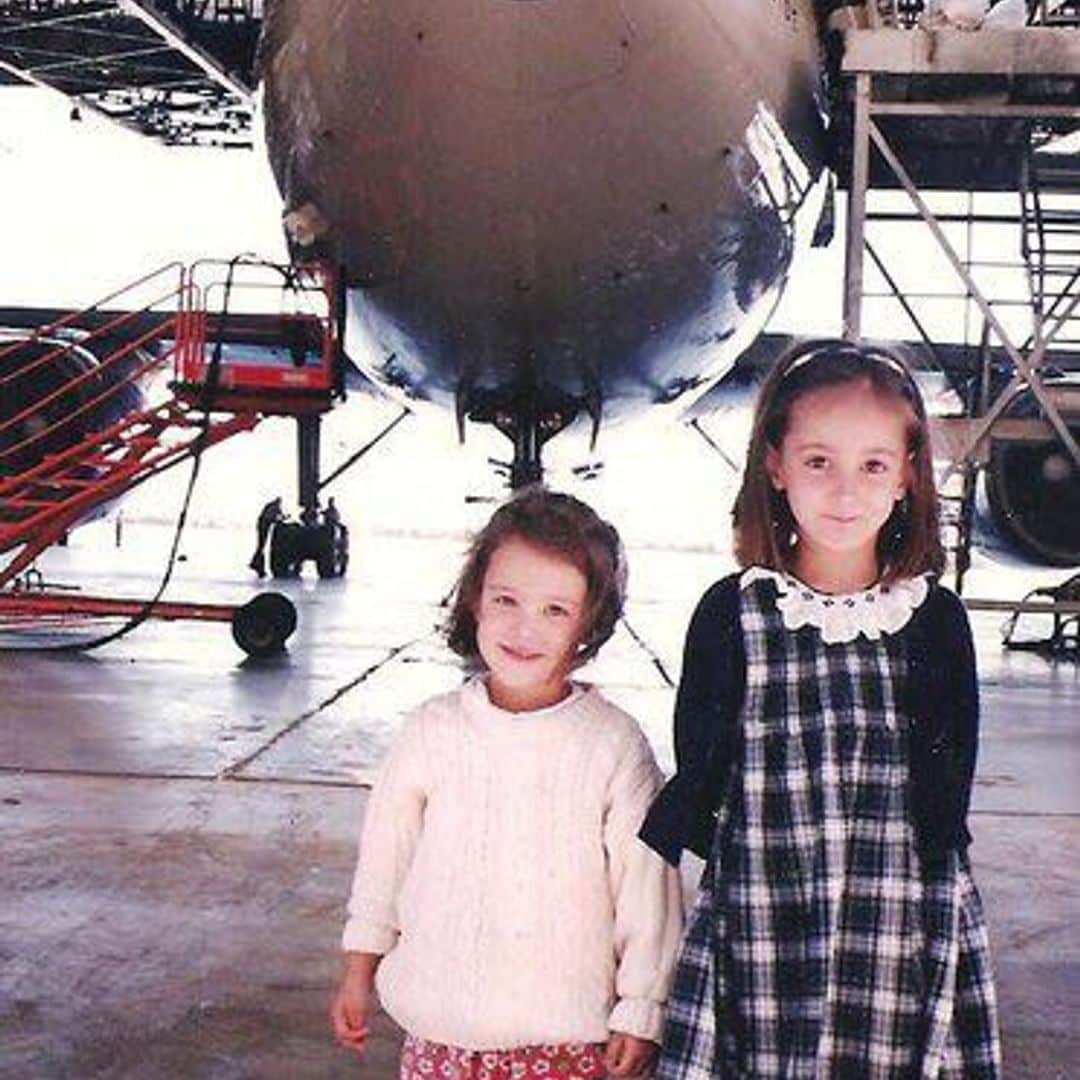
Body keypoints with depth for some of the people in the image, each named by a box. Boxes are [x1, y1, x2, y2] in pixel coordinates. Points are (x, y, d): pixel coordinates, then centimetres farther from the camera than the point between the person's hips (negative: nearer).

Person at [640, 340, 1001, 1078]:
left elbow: (944, 818, 2)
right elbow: (698, 783, 4)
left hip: (903, 940, 1)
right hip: (761, 935, 0)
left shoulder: (934, 620, 2)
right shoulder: (733, 614, -1)